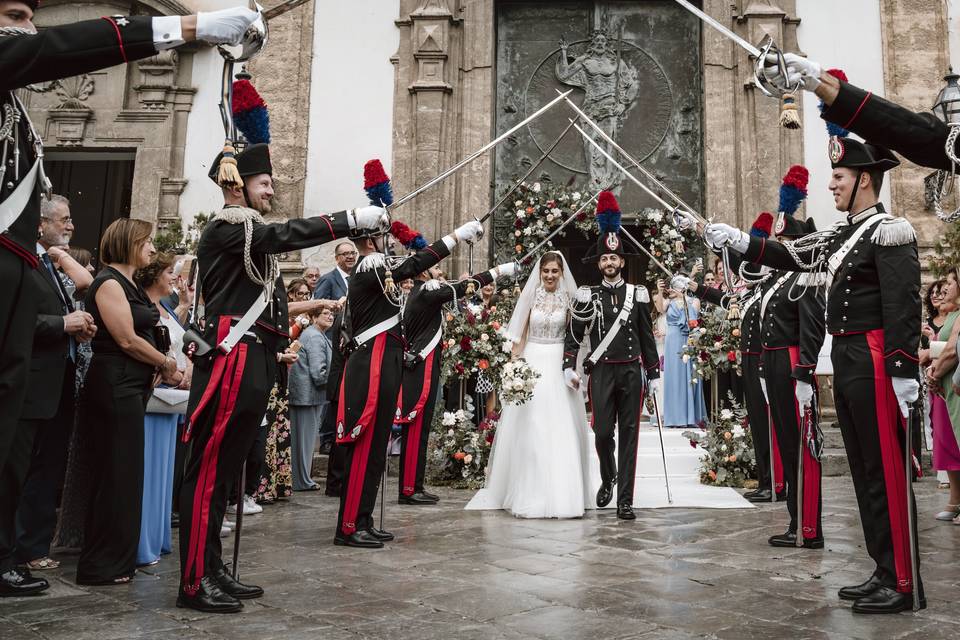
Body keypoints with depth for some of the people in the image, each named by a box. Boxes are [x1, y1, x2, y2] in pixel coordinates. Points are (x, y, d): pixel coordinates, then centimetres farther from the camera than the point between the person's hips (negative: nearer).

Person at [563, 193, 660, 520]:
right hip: (601, 373, -1)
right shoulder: (588, 296, 5)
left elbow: (647, 337, 9)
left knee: (629, 435, 1)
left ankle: (625, 501, 6)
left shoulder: (637, 294, 7)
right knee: (603, 432, -3)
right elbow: (573, 334, 5)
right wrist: (569, 367, -7)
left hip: (632, 373, 1)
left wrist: (654, 374, 7)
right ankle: (607, 479, 28)